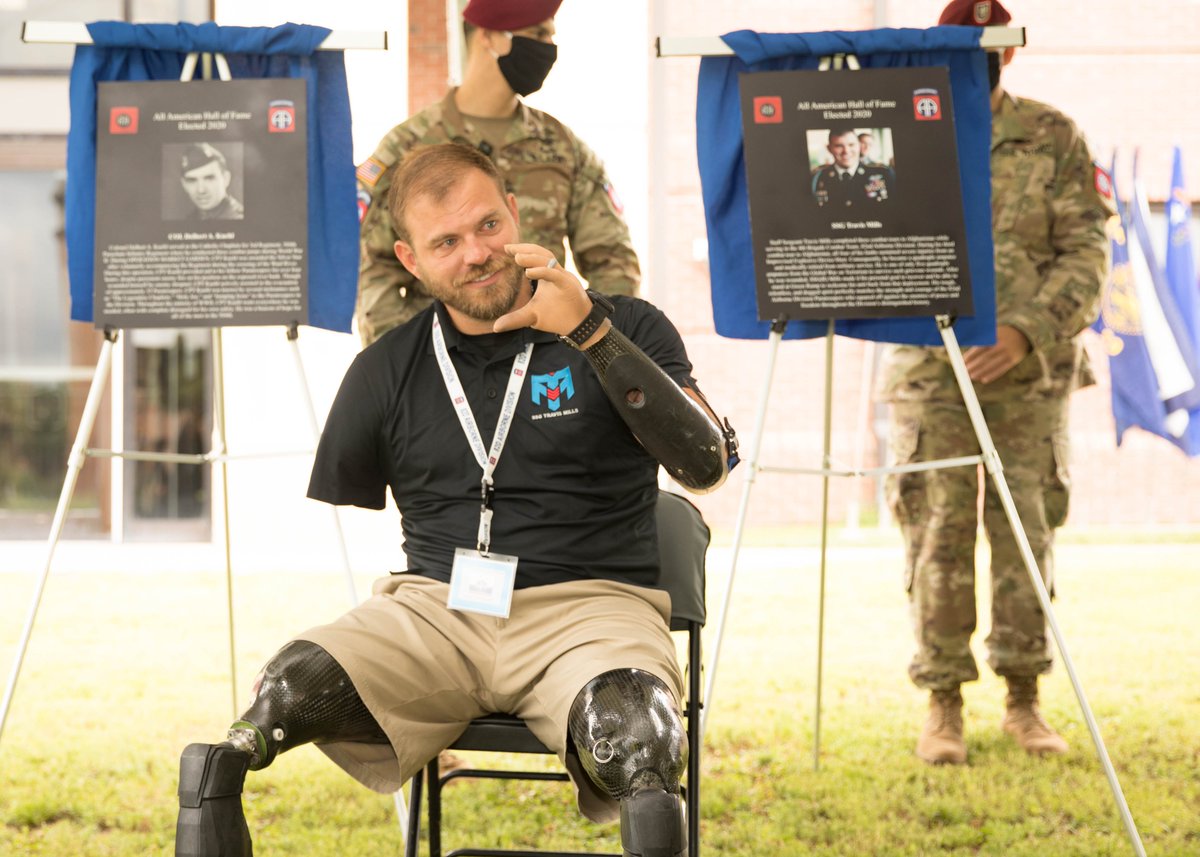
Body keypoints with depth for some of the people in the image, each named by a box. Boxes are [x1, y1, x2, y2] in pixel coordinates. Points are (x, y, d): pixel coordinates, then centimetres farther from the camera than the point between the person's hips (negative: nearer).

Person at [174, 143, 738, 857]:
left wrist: (590, 330, -18)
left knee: (633, 737, -39)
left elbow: (706, 466, -9)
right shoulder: (386, 371, 14)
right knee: (289, 688, -29)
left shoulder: (625, 331, 7)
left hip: (587, 606, -2)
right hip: (435, 609, 2)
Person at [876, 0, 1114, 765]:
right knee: (938, 539, -2)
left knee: (1027, 538, 2)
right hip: (930, 373, 0)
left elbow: (1086, 252, -2)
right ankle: (944, 705, 6)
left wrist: (1027, 330, -15)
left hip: (1030, 376, 0)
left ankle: (1025, 701, 12)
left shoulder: (1053, 140, 3)